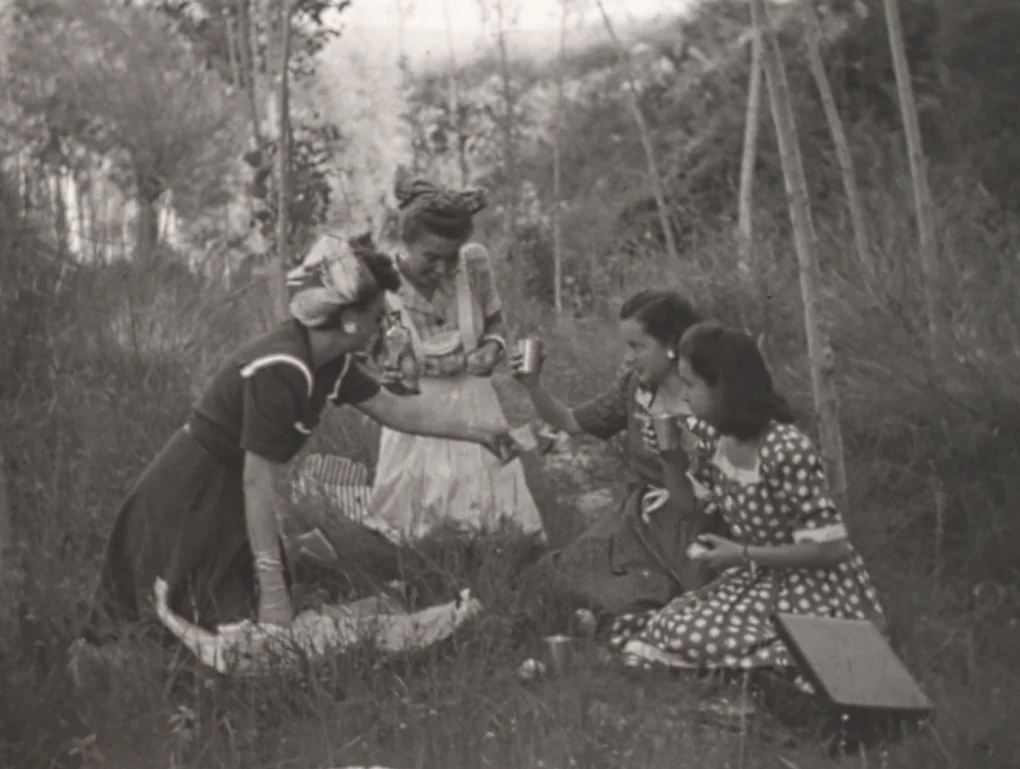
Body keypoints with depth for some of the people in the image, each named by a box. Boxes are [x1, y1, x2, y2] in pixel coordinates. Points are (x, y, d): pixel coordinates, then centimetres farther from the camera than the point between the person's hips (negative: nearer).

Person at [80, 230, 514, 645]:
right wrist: (272, 589, -28)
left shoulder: (327, 363, -2)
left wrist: (474, 430, 13)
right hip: (186, 508, -9)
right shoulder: (280, 371, -29)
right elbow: (259, 483, -29)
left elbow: (393, 410, 14)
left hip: (225, 503, 9)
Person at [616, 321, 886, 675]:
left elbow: (830, 547, -21)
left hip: (815, 594, -8)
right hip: (758, 581, 8)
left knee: (690, 640, -22)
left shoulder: (786, 451, -23)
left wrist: (743, 554, -19)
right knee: (659, 629, -9)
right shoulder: (714, 437, 0)